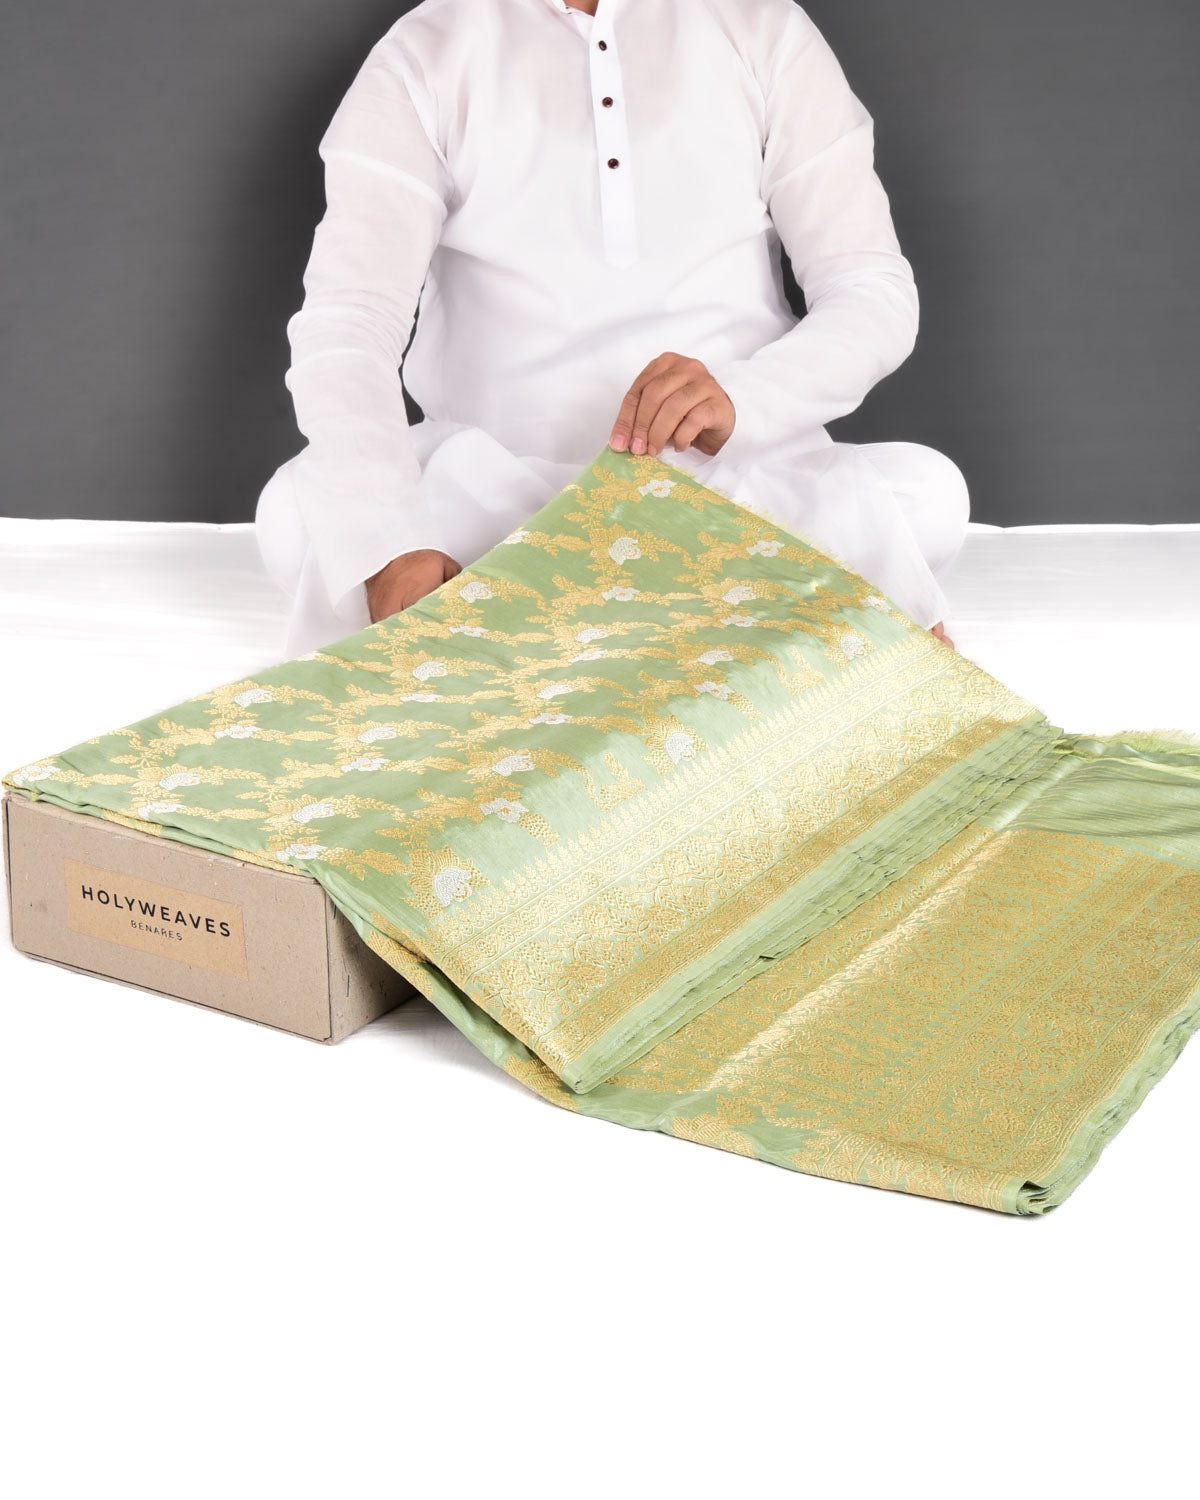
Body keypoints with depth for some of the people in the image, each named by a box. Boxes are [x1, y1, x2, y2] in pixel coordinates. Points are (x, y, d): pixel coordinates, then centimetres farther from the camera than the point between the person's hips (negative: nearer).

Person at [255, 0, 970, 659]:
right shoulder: (422, 60, 0)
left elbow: (877, 292, 0)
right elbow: (346, 325, -14)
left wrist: (739, 400, -23)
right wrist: (390, 550, -34)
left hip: (738, 474, 0)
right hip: (503, 487, 1)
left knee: (928, 490, -28)